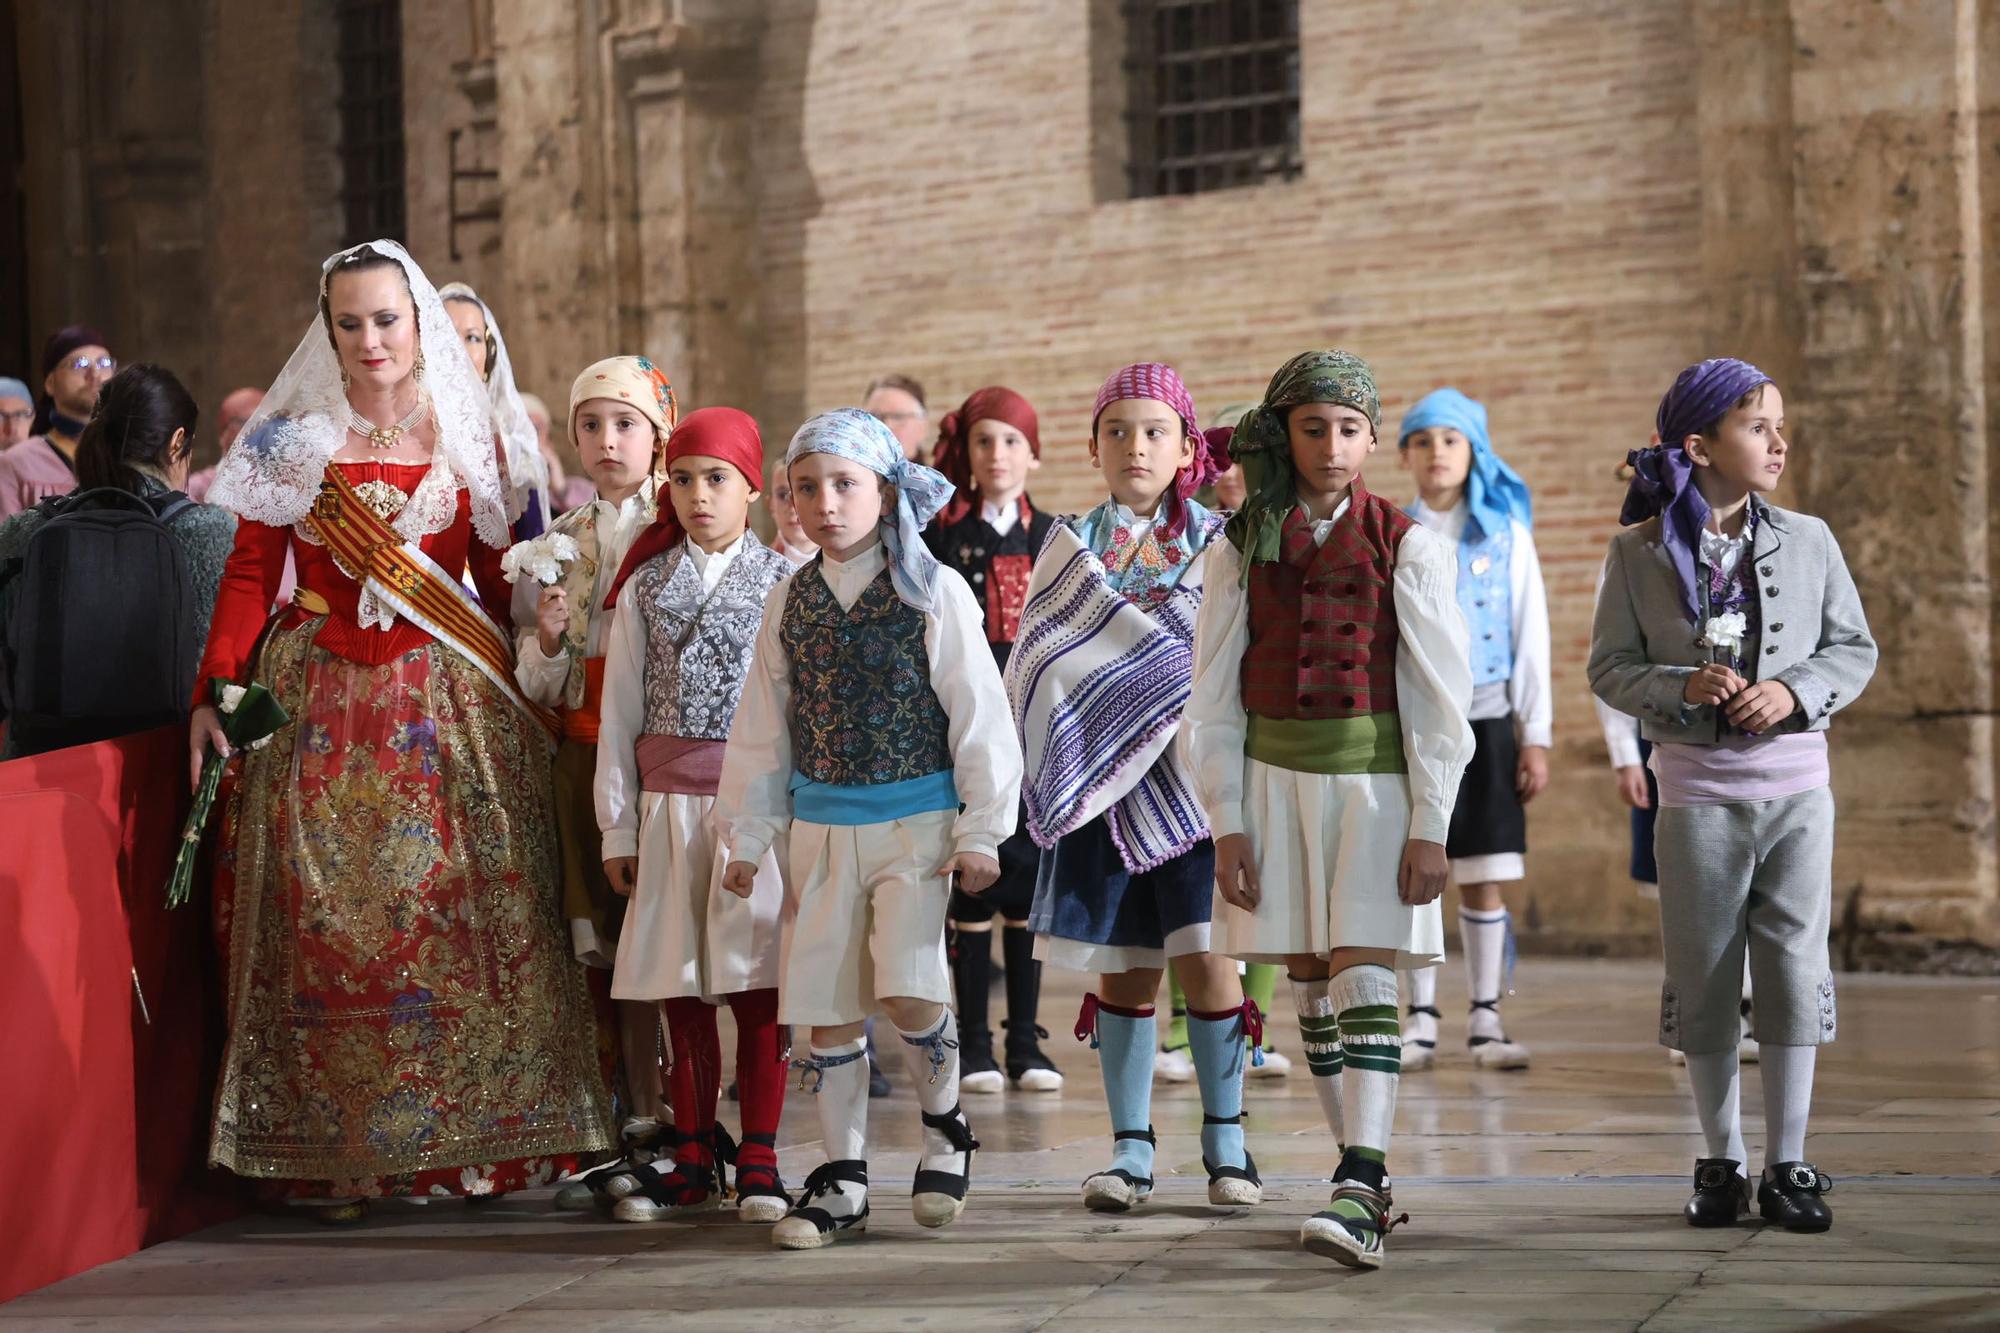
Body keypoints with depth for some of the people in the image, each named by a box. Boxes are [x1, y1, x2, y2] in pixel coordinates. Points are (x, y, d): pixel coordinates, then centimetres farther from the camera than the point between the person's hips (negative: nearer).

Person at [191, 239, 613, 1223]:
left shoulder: (468, 439, 8)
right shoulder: (293, 440, 5)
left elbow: (498, 582, 10)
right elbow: (249, 575, 2)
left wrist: (527, 693, 2)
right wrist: (216, 692, -9)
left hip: (453, 701, 1)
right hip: (323, 705, -1)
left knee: (466, 916, -3)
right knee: (329, 921, -2)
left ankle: (480, 1140, 6)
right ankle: (336, 1152, 5)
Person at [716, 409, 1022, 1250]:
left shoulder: (934, 592, -4)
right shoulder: (789, 603, 7)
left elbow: (978, 716, -4)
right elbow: (761, 730, 13)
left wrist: (982, 831, -7)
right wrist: (747, 837, 12)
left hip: (916, 818, -4)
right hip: (821, 825, 4)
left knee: (907, 988, -18)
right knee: (823, 1005, 4)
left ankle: (943, 1125, 10)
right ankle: (841, 1179, 16)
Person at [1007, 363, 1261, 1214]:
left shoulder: (1219, 544, 4)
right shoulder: (1072, 548, 8)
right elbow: (1041, 662, 6)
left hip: (1197, 776, -1)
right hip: (1106, 778, 1)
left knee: (1204, 957, -5)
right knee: (1124, 968, 3)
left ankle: (1225, 1140, 9)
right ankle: (1130, 1147, 12)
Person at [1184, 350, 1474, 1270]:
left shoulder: (1406, 545, -2)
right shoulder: (1243, 549, 4)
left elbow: (1439, 694, -2)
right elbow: (1214, 701, 6)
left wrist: (1429, 825, -7)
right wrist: (1228, 825, 1)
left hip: (1376, 776, -3)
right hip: (1275, 779, 3)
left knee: (1363, 976, -12)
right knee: (1310, 980, 6)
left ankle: (1360, 1196, -19)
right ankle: (1368, 1172, 16)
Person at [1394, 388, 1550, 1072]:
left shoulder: (1506, 534, 5)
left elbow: (1531, 639, 4)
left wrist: (1536, 737, -1)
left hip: (1484, 723, 0)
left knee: (1484, 880, 0)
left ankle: (1485, 1020, 8)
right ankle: (1420, 1021, 9)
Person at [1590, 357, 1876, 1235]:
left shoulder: (1807, 540, 2)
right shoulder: (1639, 551, -2)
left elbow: (1854, 649, 7)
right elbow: (1609, 668, 1)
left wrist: (1795, 691, -11)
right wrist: (1682, 688, -17)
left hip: (1796, 787, 1)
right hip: (1697, 792, -1)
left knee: (1794, 970, 0)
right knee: (1703, 980, 5)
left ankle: (1787, 1165, 10)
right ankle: (1722, 1163, 18)